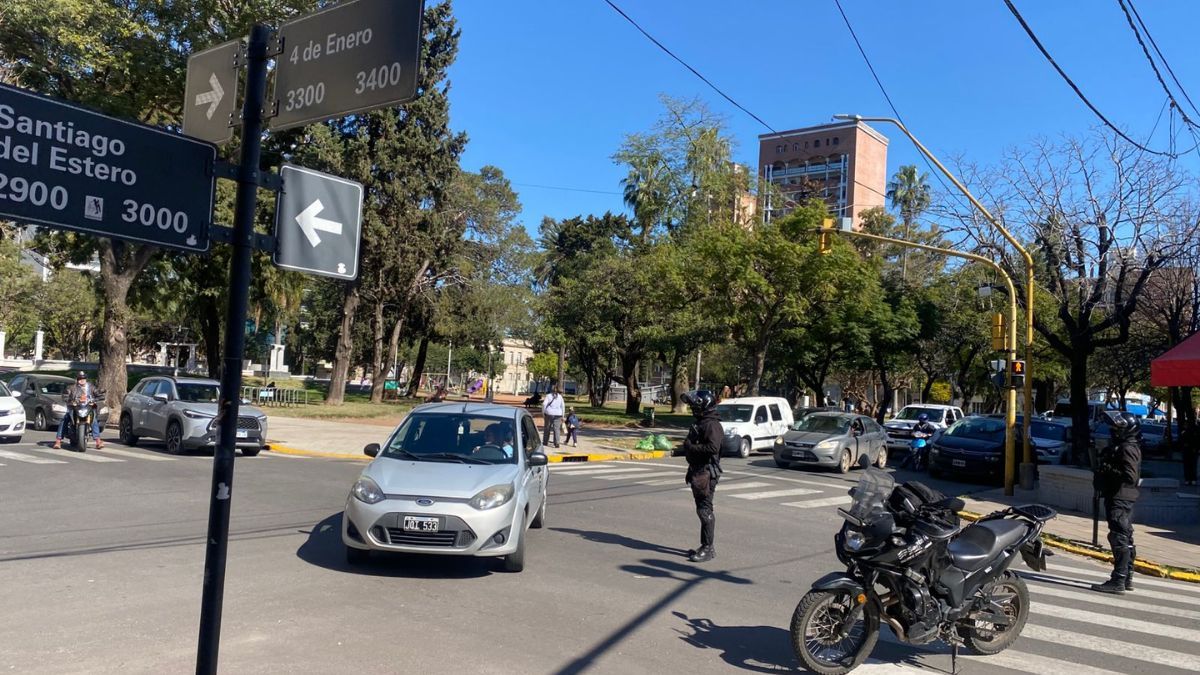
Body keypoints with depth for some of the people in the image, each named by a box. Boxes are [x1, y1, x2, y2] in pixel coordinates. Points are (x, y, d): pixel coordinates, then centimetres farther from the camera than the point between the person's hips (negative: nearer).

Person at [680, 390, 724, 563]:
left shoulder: (712, 425, -16)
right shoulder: (700, 423, 17)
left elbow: (712, 448, -29)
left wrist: (691, 447, -20)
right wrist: (690, 471, 24)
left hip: (707, 473, -10)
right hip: (698, 472, 10)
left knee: (705, 510, -8)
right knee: (702, 509, 13)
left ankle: (708, 548, -3)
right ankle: (705, 546, 20)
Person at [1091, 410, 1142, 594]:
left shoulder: (1127, 449, -17)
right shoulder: (1124, 446, 15)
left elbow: (1130, 476, -27)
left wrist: (1108, 469, -26)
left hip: (1119, 498, -11)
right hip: (1124, 498, 11)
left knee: (1119, 538, -10)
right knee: (1126, 538, 16)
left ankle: (1118, 582, -10)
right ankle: (1127, 578, 26)